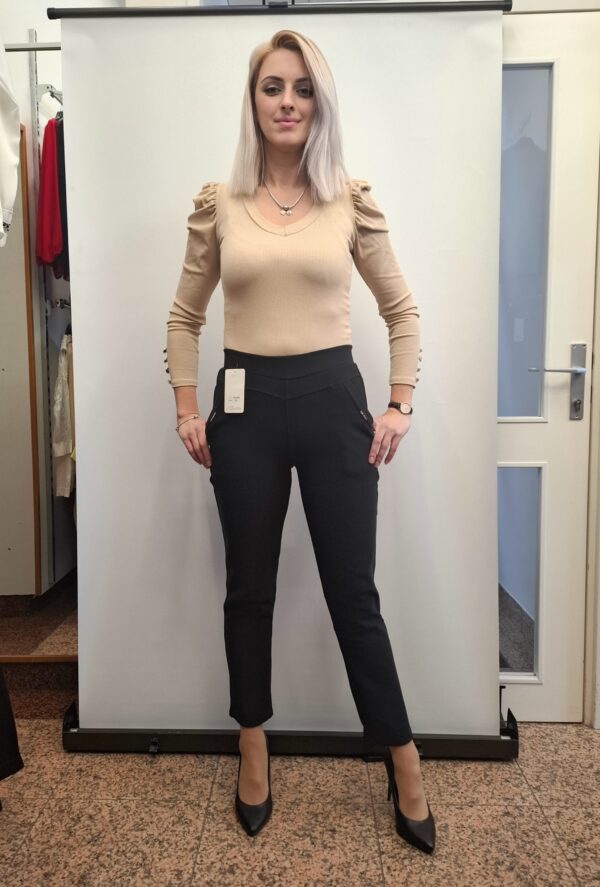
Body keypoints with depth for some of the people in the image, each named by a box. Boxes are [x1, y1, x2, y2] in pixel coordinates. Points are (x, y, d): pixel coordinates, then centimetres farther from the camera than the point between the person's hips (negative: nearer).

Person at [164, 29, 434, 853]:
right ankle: (254, 752, 34)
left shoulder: (353, 198, 2)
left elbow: (403, 311, 8)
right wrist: (188, 411, 3)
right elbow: (184, 318, 11)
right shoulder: (217, 203, 4)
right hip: (246, 403, 1)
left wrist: (400, 406, 1)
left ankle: (404, 767, 25)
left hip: (333, 398, -1)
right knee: (249, 588, 11)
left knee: (353, 590, 5)